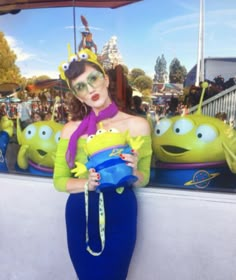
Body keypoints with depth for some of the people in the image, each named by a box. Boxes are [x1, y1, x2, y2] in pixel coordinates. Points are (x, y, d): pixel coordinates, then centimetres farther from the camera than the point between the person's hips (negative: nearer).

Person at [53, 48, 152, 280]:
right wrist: (87, 184, -18)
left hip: (120, 214, -1)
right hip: (80, 214, 1)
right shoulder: (71, 130, -6)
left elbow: (143, 180, 0)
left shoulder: (137, 125, -8)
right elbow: (59, 180, 1)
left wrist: (132, 172, -23)